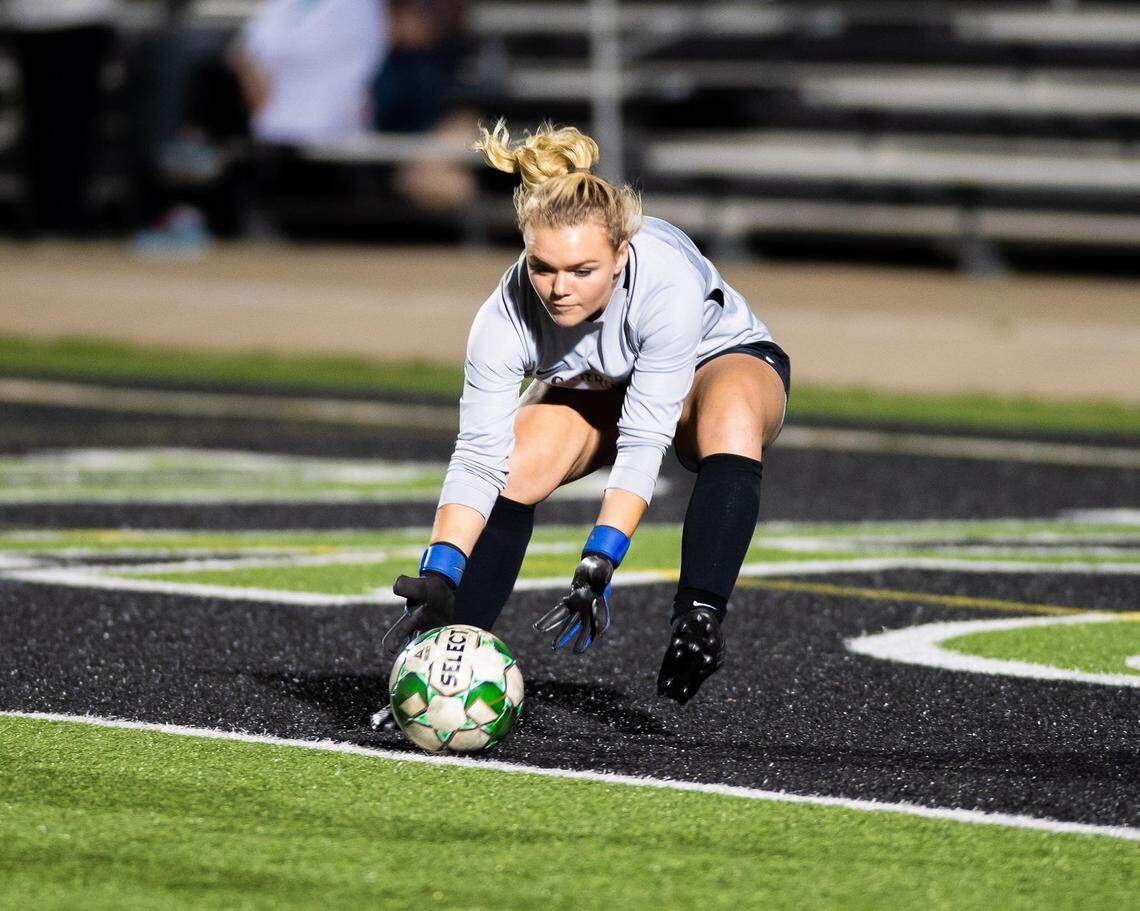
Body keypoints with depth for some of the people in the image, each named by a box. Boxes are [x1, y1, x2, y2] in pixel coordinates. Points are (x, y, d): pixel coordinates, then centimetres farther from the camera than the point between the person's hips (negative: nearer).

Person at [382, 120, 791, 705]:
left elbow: (642, 444, -39)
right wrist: (438, 579, -42)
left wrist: (598, 568, -46)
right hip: (592, 387, 3)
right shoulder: (507, 317, -32)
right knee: (520, 463, -27)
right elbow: (477, 459, -30)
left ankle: (698, 619, -41)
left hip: (722, 358, -3)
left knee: (732, 414, -39)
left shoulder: (668, 285, -40)